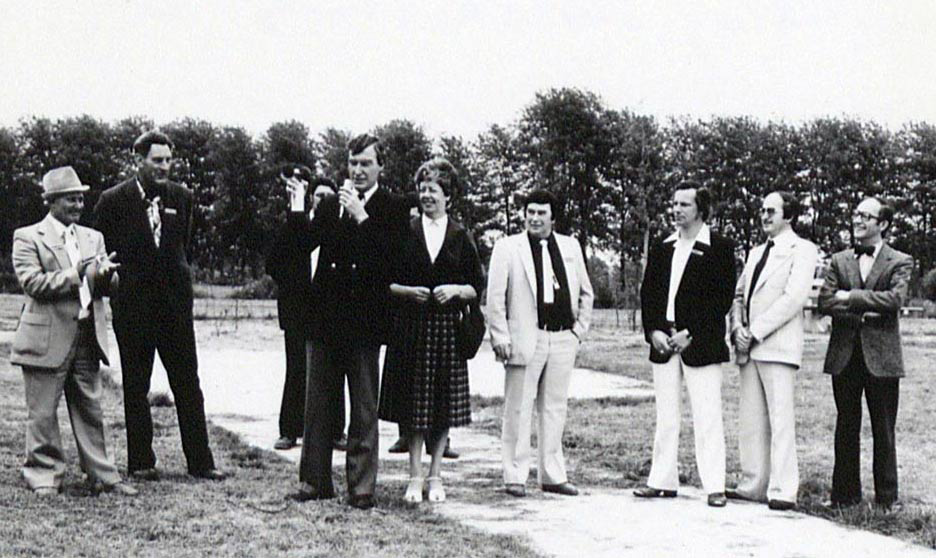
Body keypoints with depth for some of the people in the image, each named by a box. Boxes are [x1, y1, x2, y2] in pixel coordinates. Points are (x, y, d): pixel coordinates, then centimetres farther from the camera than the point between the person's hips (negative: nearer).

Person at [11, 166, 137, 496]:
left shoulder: (93, 238, 17)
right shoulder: (28, 237, 0)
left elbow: (106, 286, 11)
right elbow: (32, 282, -12)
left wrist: (106, 274, -12)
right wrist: (73, 277, -20)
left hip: (87, 338, 5)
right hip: (47, 340, -5)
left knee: (91, 410, 9)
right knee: (43, 413, 1)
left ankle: (102, 476, 14)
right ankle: (44, 477, 12)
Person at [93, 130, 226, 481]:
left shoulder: (182, 198, 6)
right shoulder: (114, 201, -3)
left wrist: (176, 278, 12)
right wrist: (112, 283, 0)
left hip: (175, 301, 3)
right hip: (132, 305, -3)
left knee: (188, 383, 4)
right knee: (136, 387, 6)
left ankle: (199, 461, 9)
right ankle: (140, 461, 14)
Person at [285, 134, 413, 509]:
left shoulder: (393, 208, -2)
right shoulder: (330, 206, 12)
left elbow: (390, 253, -16)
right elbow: (306, 243, 2)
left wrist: (361, 217, -22)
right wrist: (298, 208, -10)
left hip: (364, 322, -5)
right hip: (325, 318, 5)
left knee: (364, 409, 4)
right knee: (318, 404, 10)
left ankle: (362, 487, 10)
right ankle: (315, 481, 20)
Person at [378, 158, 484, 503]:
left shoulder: (460, 238, 7)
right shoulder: (405, 233, 5)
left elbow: (477, 286, 9)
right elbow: (386, 281, 5)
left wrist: (455, 290, -10)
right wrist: (409, 292, -12)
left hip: (447, 329, 1)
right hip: (411, 328, 0)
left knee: (444, 404, 3)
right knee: (413, 404, 1)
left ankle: (435, 476, 15)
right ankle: (415, 477, 10)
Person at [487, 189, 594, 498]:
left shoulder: (571, 247, 12)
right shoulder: (507, 247, 0)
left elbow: (586, 293, 19)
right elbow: (495, 297, -2)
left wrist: (580, 329, 10)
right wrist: (500, 338, -8)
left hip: (562, 339, 4)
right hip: (525, 339, -4)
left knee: (555, 408, 9)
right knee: (519, 409, 0)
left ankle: (552, 475, 17)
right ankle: (515, 476, 7)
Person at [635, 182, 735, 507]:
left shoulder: (719, 248, -2)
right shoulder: (662, 249, 14)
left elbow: (723, 298, -8)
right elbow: (648, 294, 12)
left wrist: (689, 333, -14)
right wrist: (654, 331, -3)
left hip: (700, 344, -5)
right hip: (663, 343, 5)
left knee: (707, 418, -4)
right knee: (665, 417, 9)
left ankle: (714, 486, 0)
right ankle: (662, 481, 16)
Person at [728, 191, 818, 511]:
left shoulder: (802, 250, -1)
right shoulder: (756, 253, 22)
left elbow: (793, 298, -12)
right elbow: (739, 294, 21)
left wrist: (754, 332, -13)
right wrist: (737, 327, 0)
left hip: (778, 347, -7)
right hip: (750, 348, 7)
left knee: (780, 420, -8)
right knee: (750, 421, 7)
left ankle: (783, 491, -6)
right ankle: (753, 485, 12)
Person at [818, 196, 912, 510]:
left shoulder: (900, 262, 3)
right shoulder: (839, 261, 11)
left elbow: (895, 298, -15)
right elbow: (825, 302, -1)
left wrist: (850, 298, -11)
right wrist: (862, 314, -14)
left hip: (881, 357, -3)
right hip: (845, 356, 3)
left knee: (883, 430, 3)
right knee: (846, 428, 8)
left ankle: (887, 497, 12)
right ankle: (845, 493, 16)